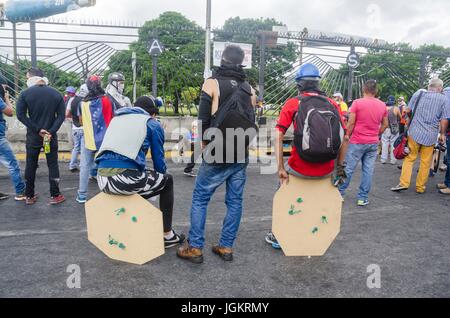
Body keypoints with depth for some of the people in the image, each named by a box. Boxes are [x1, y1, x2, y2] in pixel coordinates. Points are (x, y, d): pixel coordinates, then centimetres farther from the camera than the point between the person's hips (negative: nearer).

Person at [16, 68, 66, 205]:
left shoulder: (25, 94, -6)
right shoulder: (56, 94, -3)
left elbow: (21, 115, -11)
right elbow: (61, 116, -8)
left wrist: (38, 130, -11)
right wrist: (51, 132, -12)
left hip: (33, 136, 0)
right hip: (51, 135, 0)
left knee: (31, 165, 11)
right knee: (53, 164, 7)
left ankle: (30, 196, 18)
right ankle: (55, 195, 9)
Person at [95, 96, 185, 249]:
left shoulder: (116, 118, 26)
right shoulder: (152, 123, 10)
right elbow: (158, 159, 14)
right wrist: (161, 175, 34)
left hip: (102, 179, 7)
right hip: (126, 180, -6)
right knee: (167, 180, 19)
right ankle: (167, 235, 22)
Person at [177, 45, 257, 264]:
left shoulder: (213, 83, -5)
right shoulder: (249, 88, 9)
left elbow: (203, 119, -5)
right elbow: (251, 120, 14)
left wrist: (204, 144, 7)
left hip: (217, 155, -4)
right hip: (241, 155, 5)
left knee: (200, 199, 6)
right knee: (235, 201, 10)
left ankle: (195, 248, 8)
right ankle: (226, 247, 17)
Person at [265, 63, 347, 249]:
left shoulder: (293, 104, -1)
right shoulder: (333, 104, 5)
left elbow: (278, 136, -10)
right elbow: (344, 137, 5)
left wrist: (281, 169, -7)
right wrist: (340, 167, 13)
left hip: (300, 169, -2)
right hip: (326, 171, 3)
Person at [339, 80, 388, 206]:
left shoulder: (357, 103, -9)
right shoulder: (382, 105, 4)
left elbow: (351, 122, -10)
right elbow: (385, 125, 11)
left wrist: (347, 135, 5)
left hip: (357, 142, -3)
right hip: (373, 143, 4)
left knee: (349, 168, 6)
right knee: (368, 170, 6)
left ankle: (340, 192, 16)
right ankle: (363, 198, 10)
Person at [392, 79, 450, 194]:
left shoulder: (418, 94, 4)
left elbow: (408, 110, 9)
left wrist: (409, 124, 24)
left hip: (414, 132, 1)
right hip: (430, 136, 0)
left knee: (409, 158, 7)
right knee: (426, 162, 7)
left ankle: (404, 183, -3)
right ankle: (420, 187, 14)